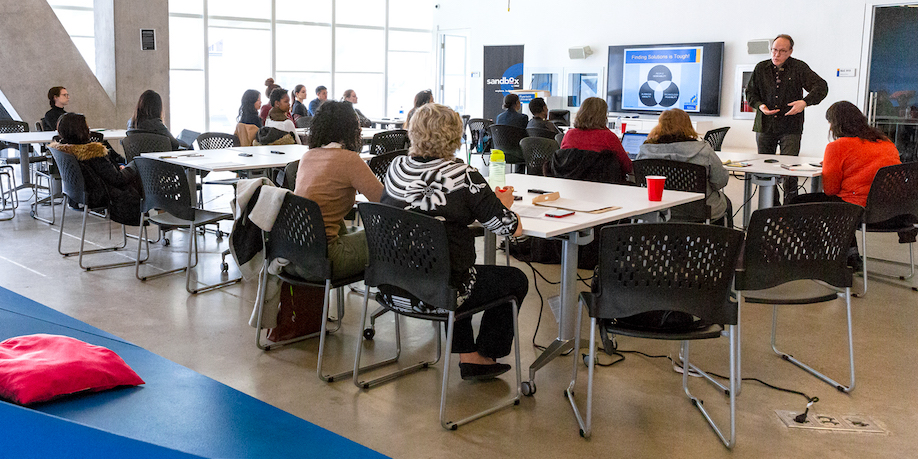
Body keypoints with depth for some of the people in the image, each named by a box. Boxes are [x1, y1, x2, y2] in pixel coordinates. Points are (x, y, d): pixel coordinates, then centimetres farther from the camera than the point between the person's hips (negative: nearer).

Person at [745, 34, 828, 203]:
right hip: (765, 125, 3)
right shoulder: (761, 68, 7)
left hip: (790, 127, -3)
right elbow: (750, 92, 15)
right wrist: (760, 105, -6)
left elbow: (821, 86, -7)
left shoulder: (799, 68, -2)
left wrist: (805, 102, -24)